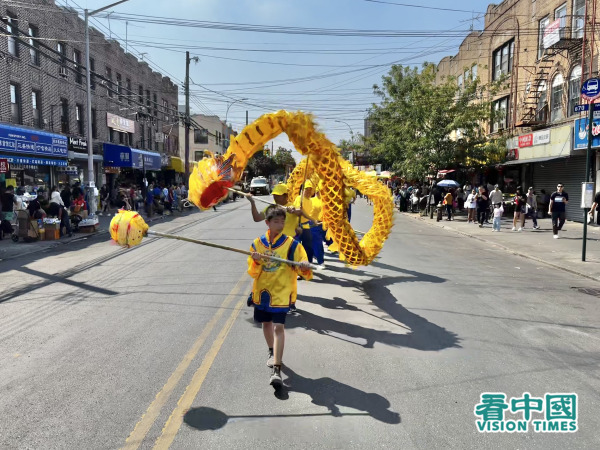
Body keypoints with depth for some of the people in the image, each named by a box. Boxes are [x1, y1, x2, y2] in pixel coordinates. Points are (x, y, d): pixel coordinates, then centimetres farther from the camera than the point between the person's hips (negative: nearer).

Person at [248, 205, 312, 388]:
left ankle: (276, 369, -9)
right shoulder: (257, 243, 1)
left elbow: (303, 270, -11)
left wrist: (304, 267, -34)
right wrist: (256, 262, -21)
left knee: (278, 327, -12)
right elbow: (252, 272, 0)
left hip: (281, 291, -4)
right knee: (266, 323, 19)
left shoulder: (292, 244, -7)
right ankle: (272, 353, 44)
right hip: (262, 290, 4)